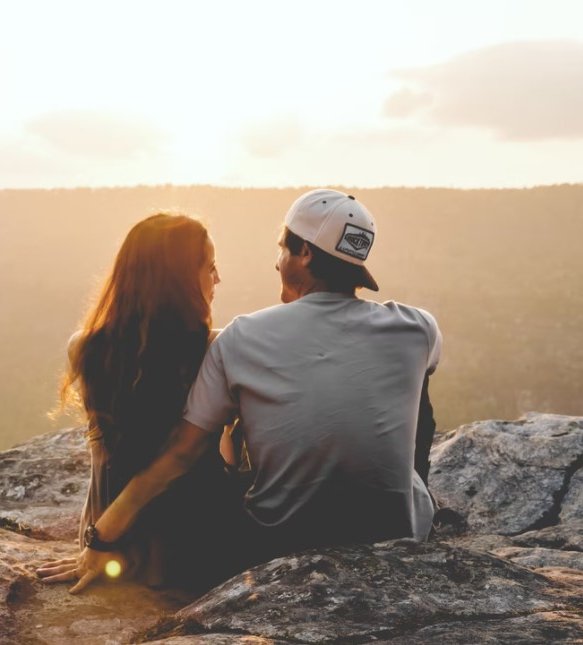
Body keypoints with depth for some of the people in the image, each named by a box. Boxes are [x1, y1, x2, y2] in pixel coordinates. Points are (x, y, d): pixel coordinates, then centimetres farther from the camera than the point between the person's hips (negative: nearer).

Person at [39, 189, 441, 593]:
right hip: (396, 548, 0)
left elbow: (179, 454, -7)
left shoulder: (242, 339, -9)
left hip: (277, 552, 0)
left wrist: (102, 539, 2)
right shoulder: (416, 330, -8)